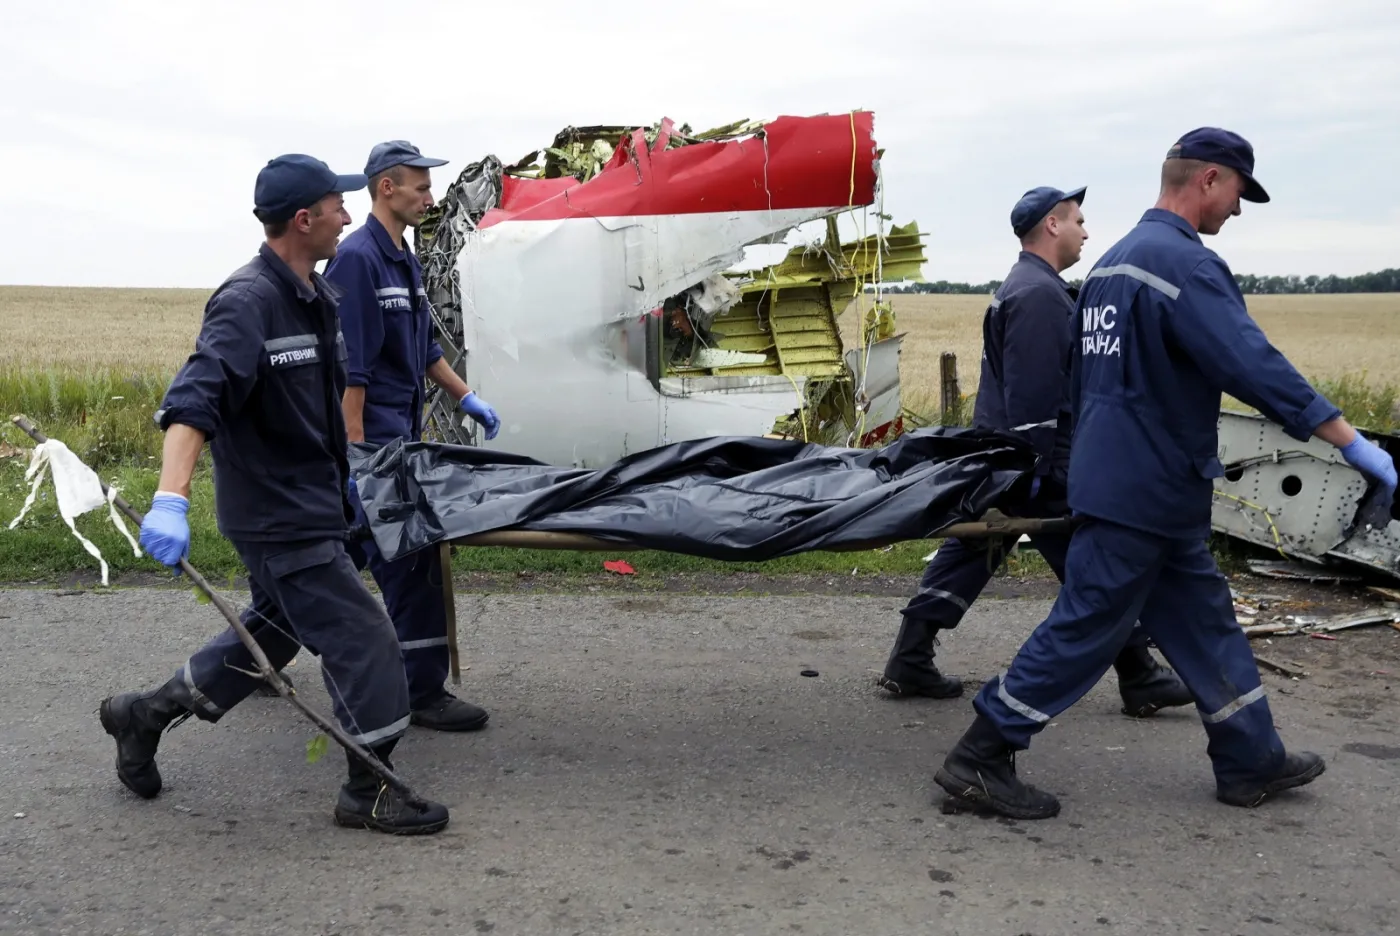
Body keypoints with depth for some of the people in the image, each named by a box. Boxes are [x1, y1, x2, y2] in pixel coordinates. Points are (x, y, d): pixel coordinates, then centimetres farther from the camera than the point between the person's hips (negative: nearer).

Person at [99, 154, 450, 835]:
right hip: (277, 516, -10)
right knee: (361, 638, -5)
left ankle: (144, 714, 37)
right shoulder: (247, 302, -21)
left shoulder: (318, 297, 8)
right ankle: (370, 792, 10)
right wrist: (170, 499, -44)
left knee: (274, 629, 22)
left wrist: (340, 472, 28)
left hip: (311, 504, 10)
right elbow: (194, 400, -33)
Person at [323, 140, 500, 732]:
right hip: (371, 437, -10)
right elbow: (348, 367, -20)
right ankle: (423, 693, 2)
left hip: (398, 435, 10)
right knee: (410, 558, -6)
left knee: (351, 545, 16)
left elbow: (424, 347, 25)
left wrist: (466, 398, 24)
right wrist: (355, 449, -22)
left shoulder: (405, 262, 15)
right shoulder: (357, 259, -15)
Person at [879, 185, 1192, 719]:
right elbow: (1033, 391, -24)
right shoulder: (1039, 295, -17)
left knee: (967, 555, 10)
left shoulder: (1026, 287, 18)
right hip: (1033, 459, -11)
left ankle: (909, 663, 12)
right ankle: (1139, 679, 9)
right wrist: (1032, 468, -25)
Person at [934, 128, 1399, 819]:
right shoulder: (1185, 262, -17)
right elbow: (1254, 366, -25)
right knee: (1085, 630, -4)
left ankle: (1252, 760, 28)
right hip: (1141, 494, -10)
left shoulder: (1113, 262, 14)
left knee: (1204, 619, 17)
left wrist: (1076, 455, 31)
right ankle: (978, 763, 2)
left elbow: (1084, 375, 22)